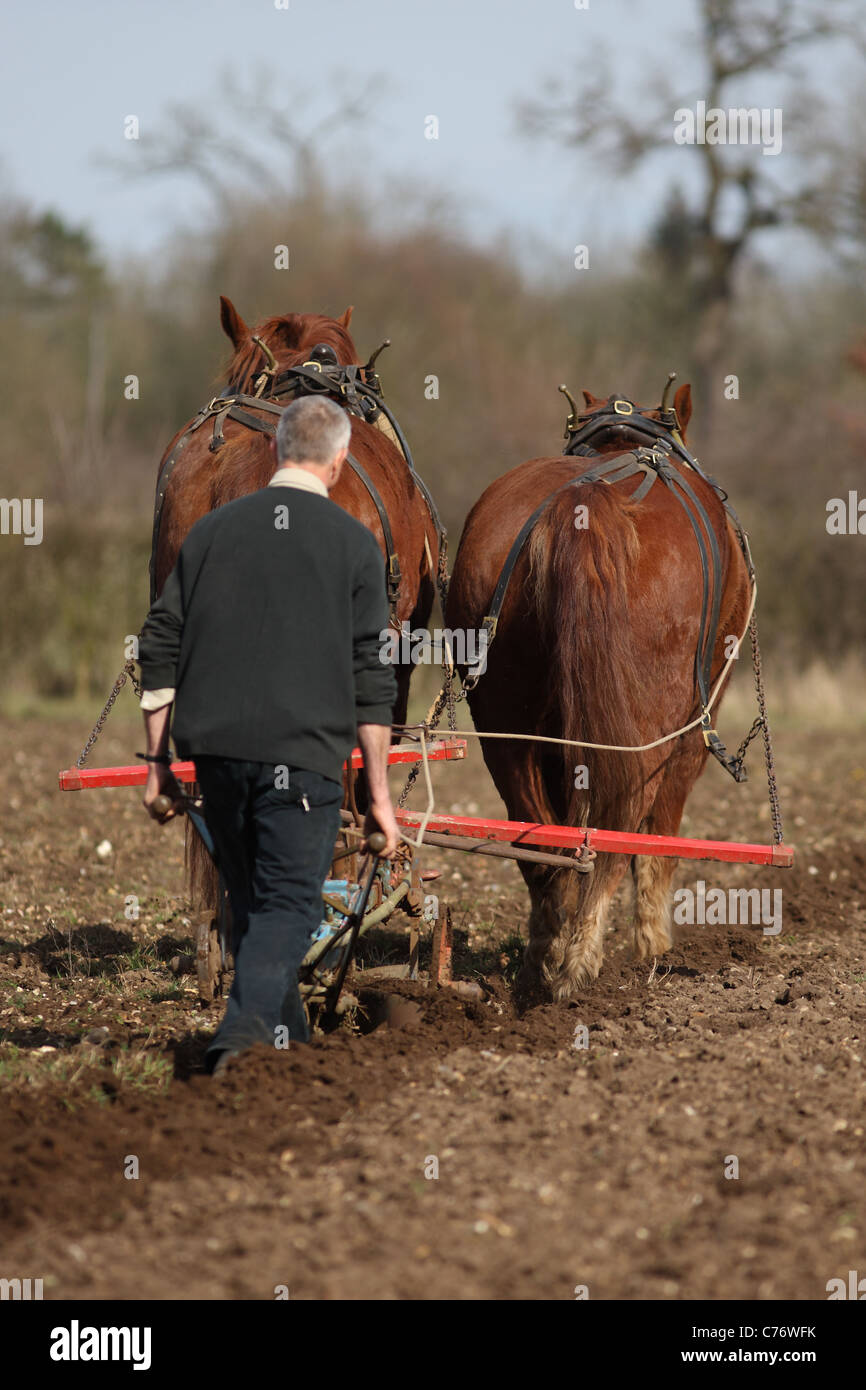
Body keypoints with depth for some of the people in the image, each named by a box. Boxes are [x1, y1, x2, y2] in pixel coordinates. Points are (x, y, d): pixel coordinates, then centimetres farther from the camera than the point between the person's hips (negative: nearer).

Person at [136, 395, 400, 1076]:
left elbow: (160, 649, 8)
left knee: (252, 902, 18)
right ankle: (243, 1033, -24)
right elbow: (370, 678, -2)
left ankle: (287, 1041, 28)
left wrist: (158, 761, 14)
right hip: (304, 751, -4)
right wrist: (380, 793, 2)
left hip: (216, 746, 4)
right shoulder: (353, 542, 0)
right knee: (288, 903, -3)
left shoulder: (214, 529, 8)